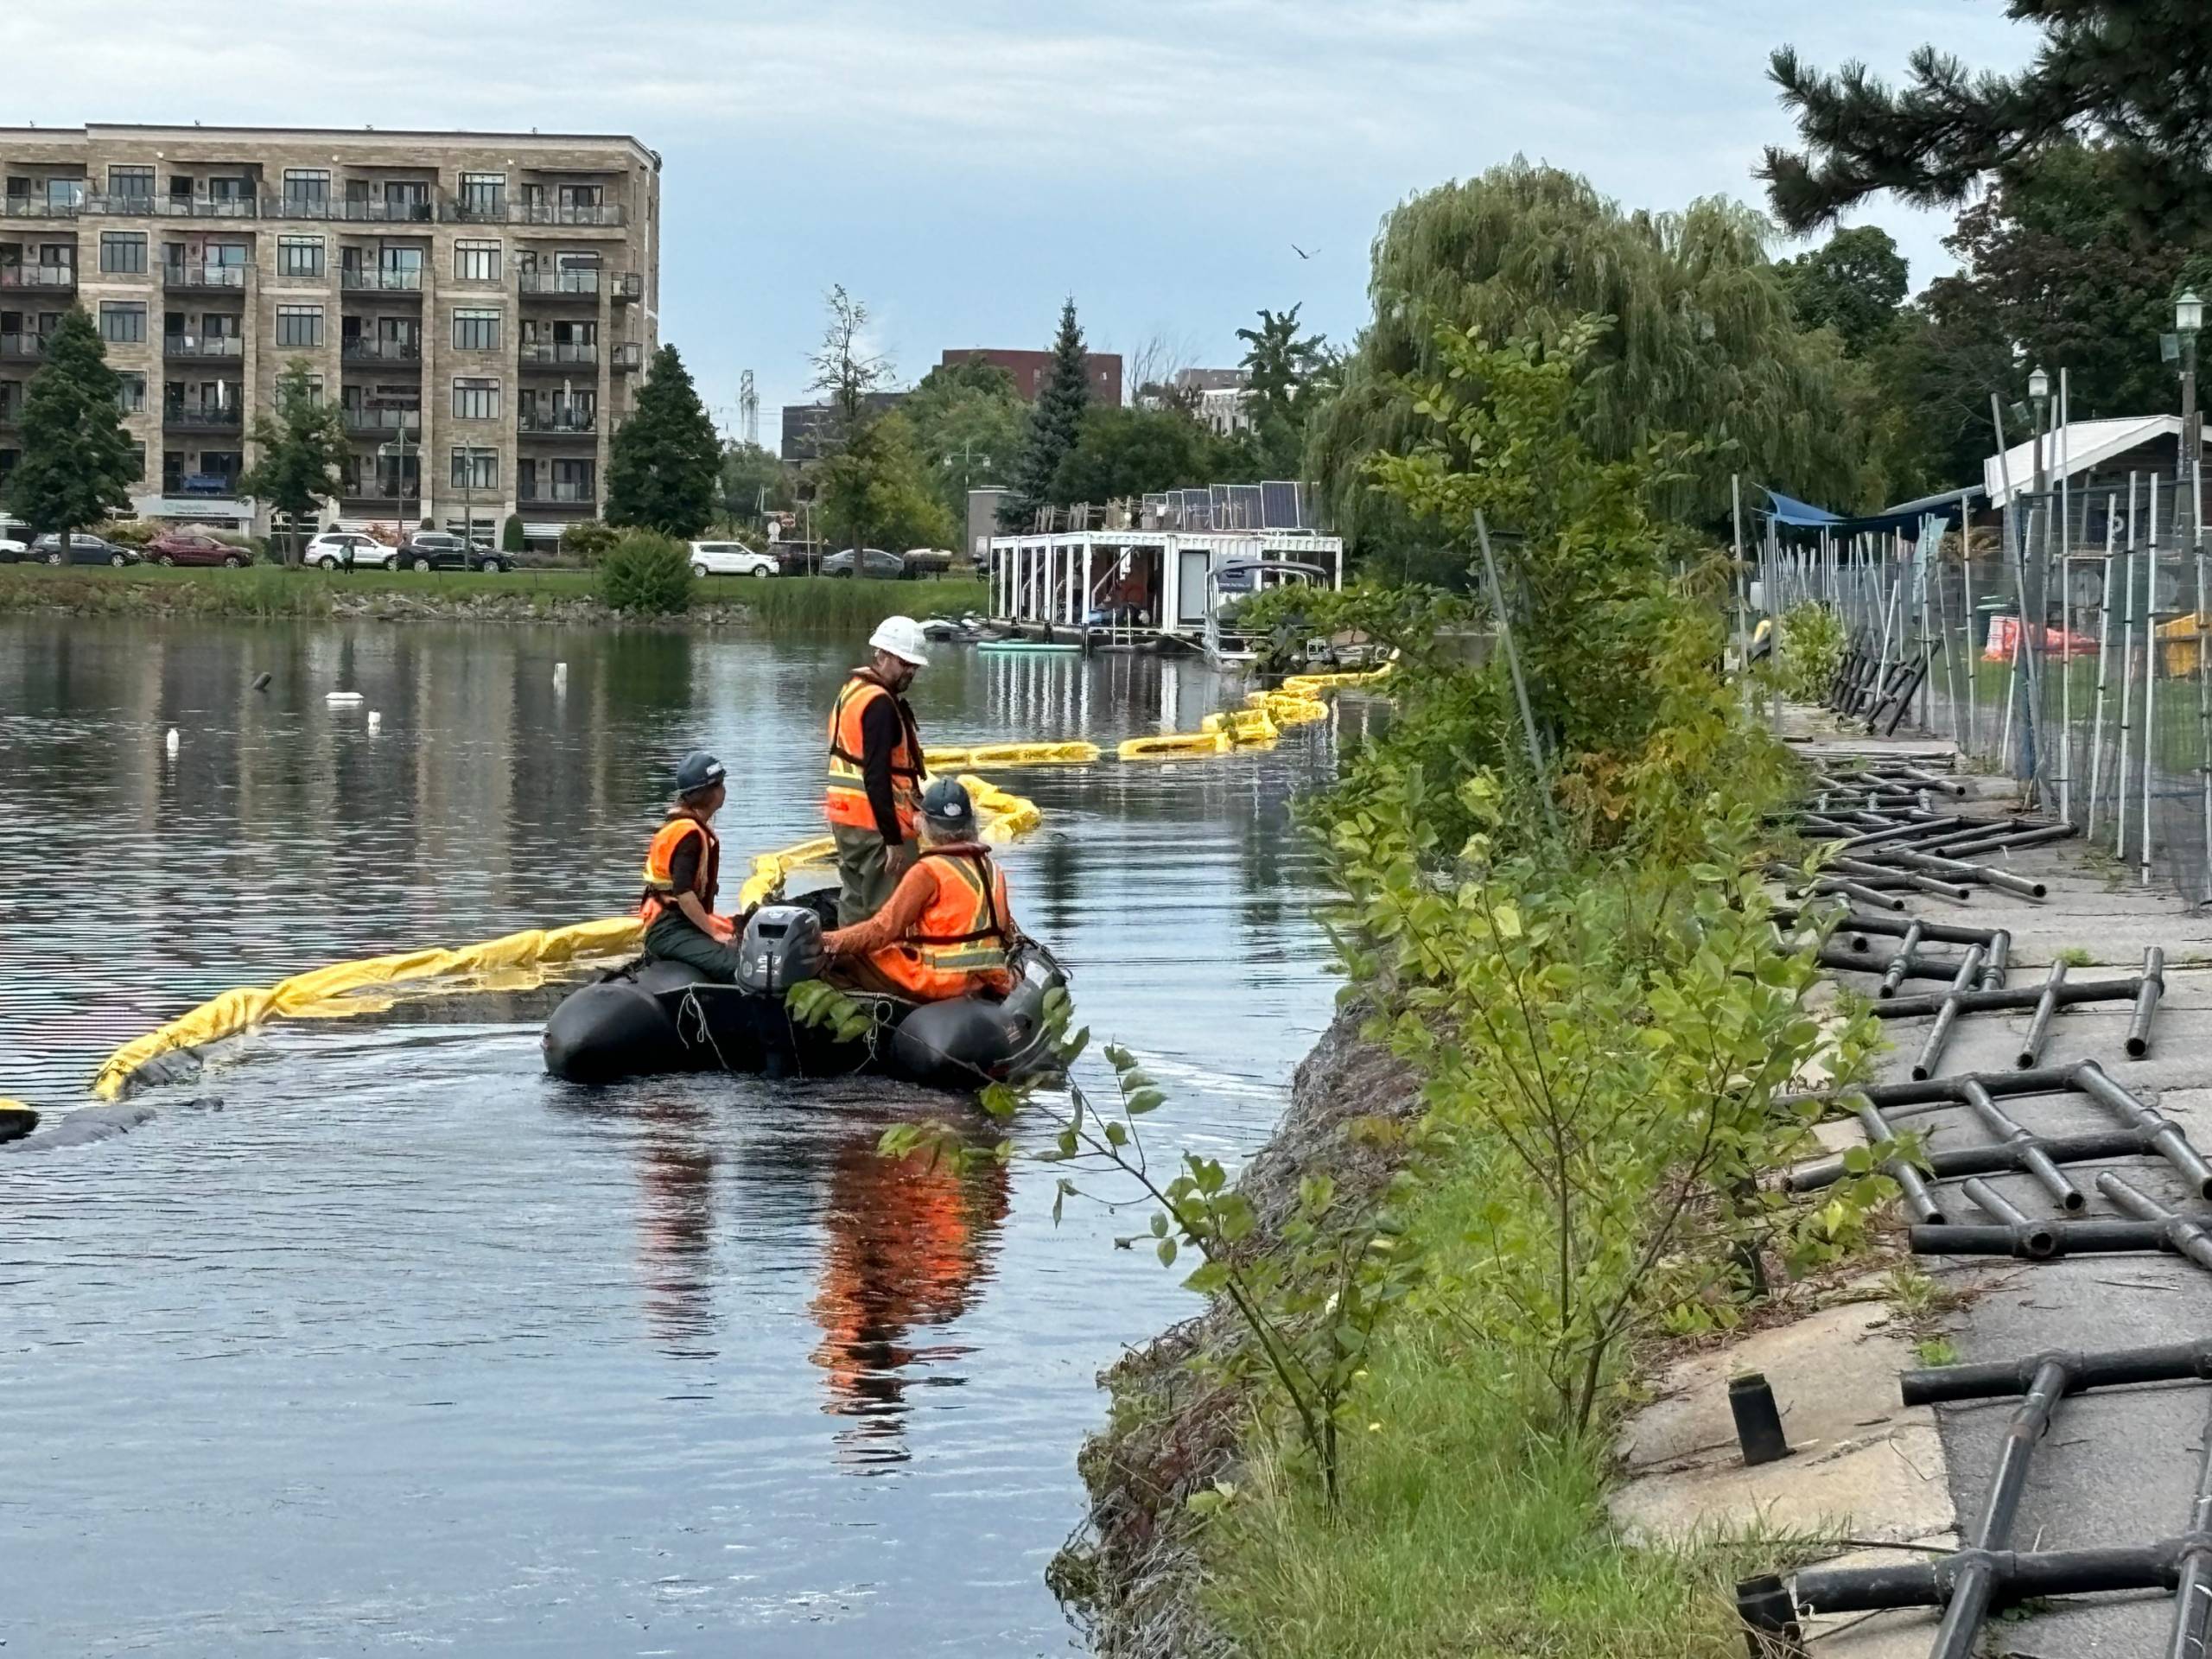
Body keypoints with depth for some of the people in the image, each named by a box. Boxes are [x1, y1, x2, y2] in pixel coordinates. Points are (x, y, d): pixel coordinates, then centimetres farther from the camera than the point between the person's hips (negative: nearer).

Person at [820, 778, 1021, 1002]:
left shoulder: (928, 872, -13)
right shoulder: (993, 871, 8)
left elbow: (883, 928, -14)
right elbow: (1007, 930, 16)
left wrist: (828, 942, -6)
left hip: (939, 984, -8)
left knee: (842, 961, -2)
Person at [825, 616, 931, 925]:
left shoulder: (851, 690, 15)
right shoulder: (880, 704, -16)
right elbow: (877, 777, -22)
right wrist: (893, 839, -22)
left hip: (845, 817, 10)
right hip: (876, 821, -10)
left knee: (854, 905, 16)